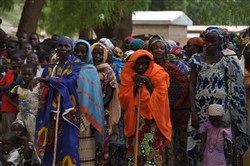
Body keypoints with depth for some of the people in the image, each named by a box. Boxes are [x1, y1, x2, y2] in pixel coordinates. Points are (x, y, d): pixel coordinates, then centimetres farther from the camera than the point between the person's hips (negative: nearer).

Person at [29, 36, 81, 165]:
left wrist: (43, 79, -21)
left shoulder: (75, 65, 2)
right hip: (51, 112, 4)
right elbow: (43, 91, 16)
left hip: (67, 111, -4)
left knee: (67, 144, -9)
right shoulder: (50, 68, 15)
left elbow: (70, 82, -16)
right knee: (50, 145, -2)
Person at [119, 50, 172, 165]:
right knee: (134, 154, -2)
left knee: (153, 155, -11)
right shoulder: (128, 75, 3)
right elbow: (123, 99, -2)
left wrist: (148, 84, -18)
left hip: (153, 122, -3)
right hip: (134, 121, 3)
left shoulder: (157, 74, -4)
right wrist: (135, 87, -17)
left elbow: (160, 97, -9)